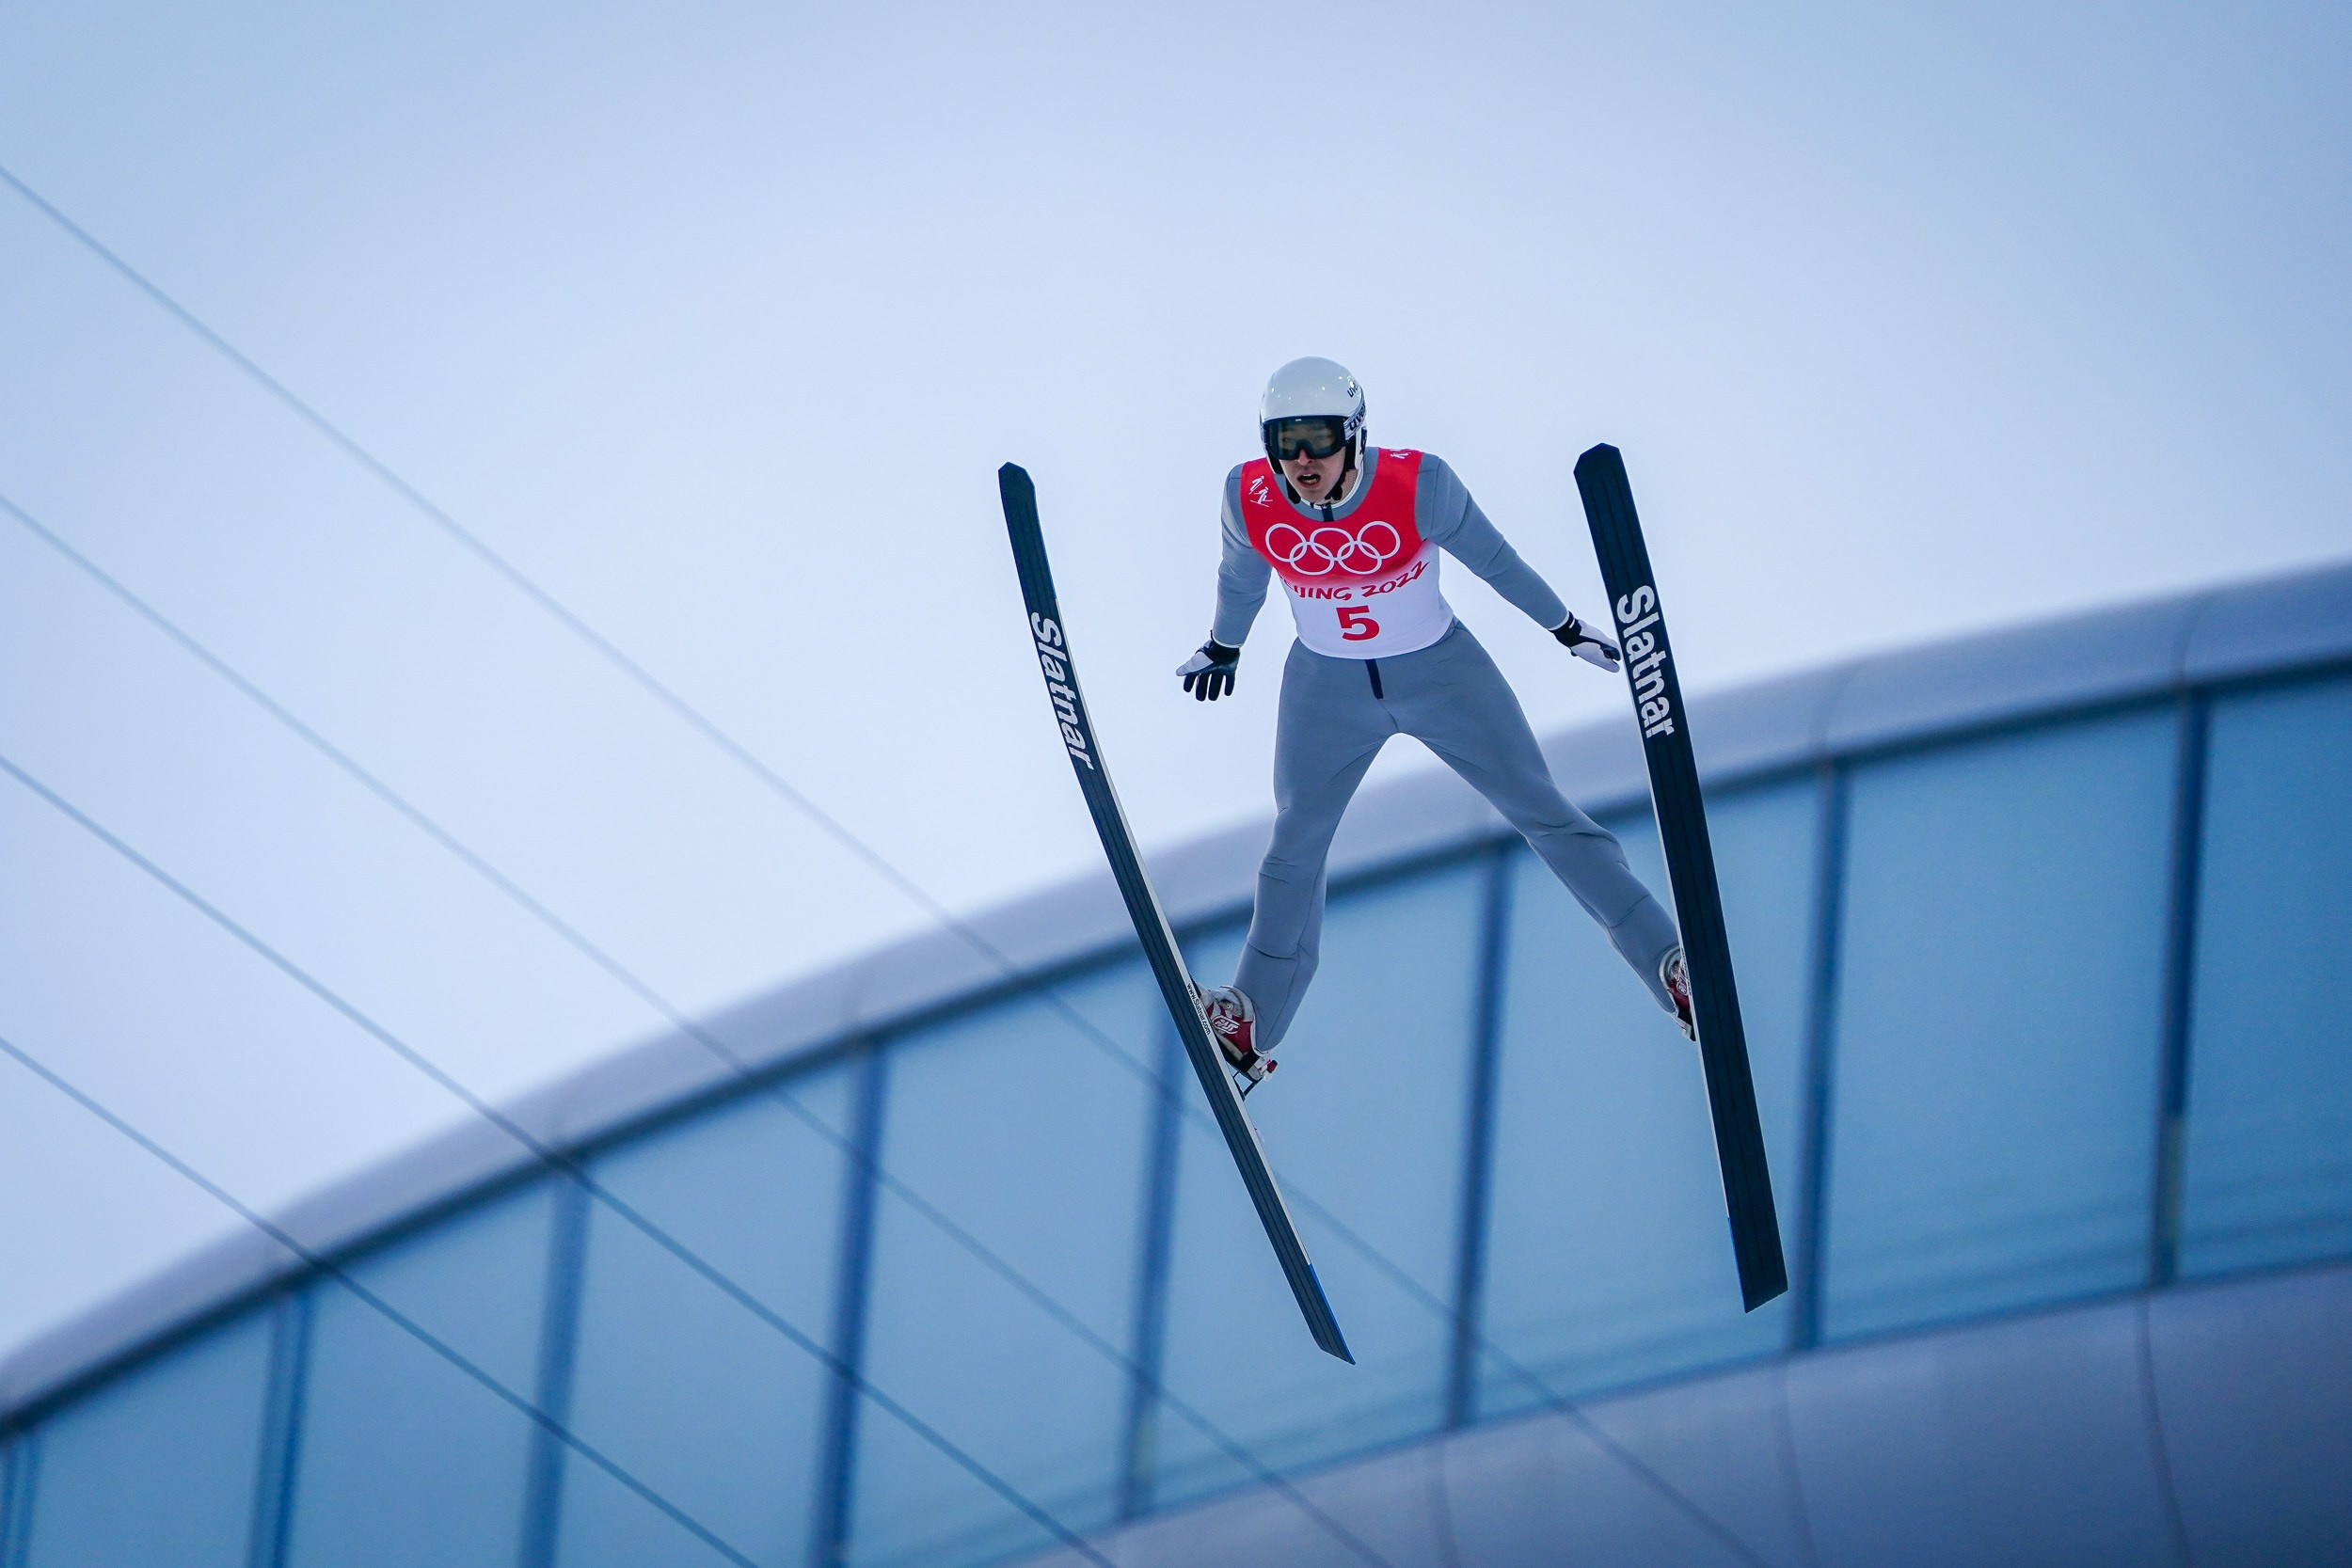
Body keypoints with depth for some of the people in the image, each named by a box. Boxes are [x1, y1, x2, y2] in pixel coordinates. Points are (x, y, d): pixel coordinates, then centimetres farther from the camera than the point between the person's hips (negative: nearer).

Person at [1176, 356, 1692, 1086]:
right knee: (1294, 847, 13)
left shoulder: (1416, 486, -29)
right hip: (1327, 689, 2)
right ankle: (1253, 1022, 30)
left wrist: (1565, 627, 3)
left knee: (1543, 814, 3)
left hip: (1441, 672, -2)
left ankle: (1673, 963, 9)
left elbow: (1492, 559, -11)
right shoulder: (1250, 498, -22)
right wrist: (1222, 647, 19)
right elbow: (1241, 579, 1)